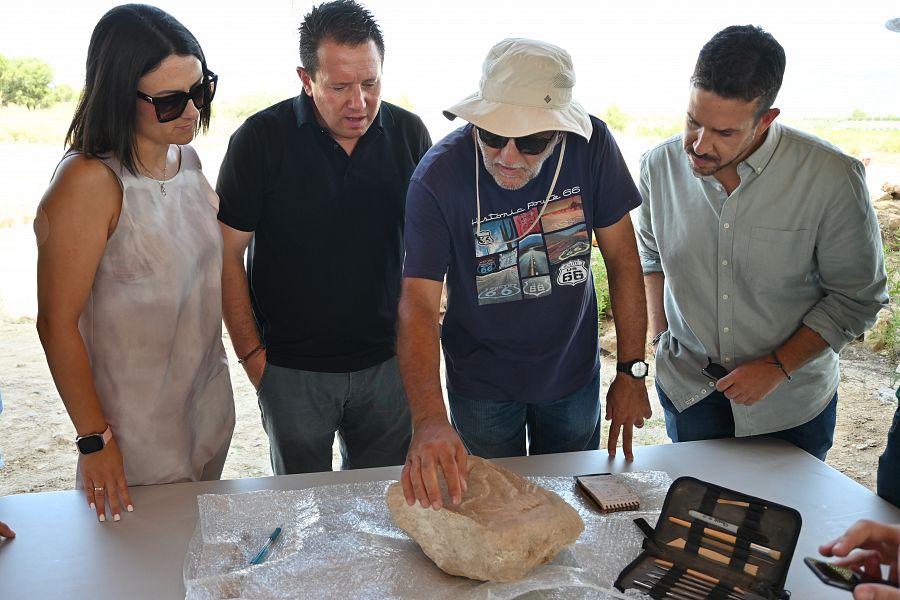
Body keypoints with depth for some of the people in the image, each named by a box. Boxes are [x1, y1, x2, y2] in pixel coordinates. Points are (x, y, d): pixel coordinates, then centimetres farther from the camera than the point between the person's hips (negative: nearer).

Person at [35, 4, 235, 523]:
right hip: (138, 428, -7)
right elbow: (57, 323, -19)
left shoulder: (187, 158, 3)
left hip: (211, 400, 7)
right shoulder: (89, 183, -22)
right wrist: (94, 440, -14)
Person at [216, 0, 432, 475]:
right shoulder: (261, 138, -10)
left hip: (388, 361, 2)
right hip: (291, 368, -2)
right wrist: (251, 353, -7)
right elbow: (228, 252, -5)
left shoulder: (408, 133, -3)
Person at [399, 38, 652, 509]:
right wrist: (428, 419, -44)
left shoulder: (592, 145, -19)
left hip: (574, 370, 2)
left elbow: (622, 258, -10)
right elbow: (419, 303, -29)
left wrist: (632, 371, -10)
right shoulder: (437, 177, -25)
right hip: (483, 383, -2)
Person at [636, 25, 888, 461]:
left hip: (790, 405, -2)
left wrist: (777, 367, -17)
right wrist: (660, 338, 2)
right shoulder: (659, 166, -11)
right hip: (686, 390, 3)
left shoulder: (832, 178, -21)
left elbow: (856, 297, -11)